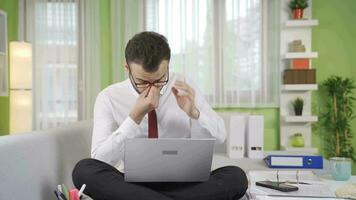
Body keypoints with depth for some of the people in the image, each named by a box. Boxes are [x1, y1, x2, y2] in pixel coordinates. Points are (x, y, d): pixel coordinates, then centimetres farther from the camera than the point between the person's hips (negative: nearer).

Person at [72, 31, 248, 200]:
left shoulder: (182, 87, 2)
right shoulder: (109, 98, -4)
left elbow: (219, 137, 4)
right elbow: (101, 160, -12)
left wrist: (193, 112, -17)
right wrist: (135, 116, -22)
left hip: (181, 183, 2)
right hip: (131, 184, -1)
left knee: (236, 176, -25)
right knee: (84, 170, -28)